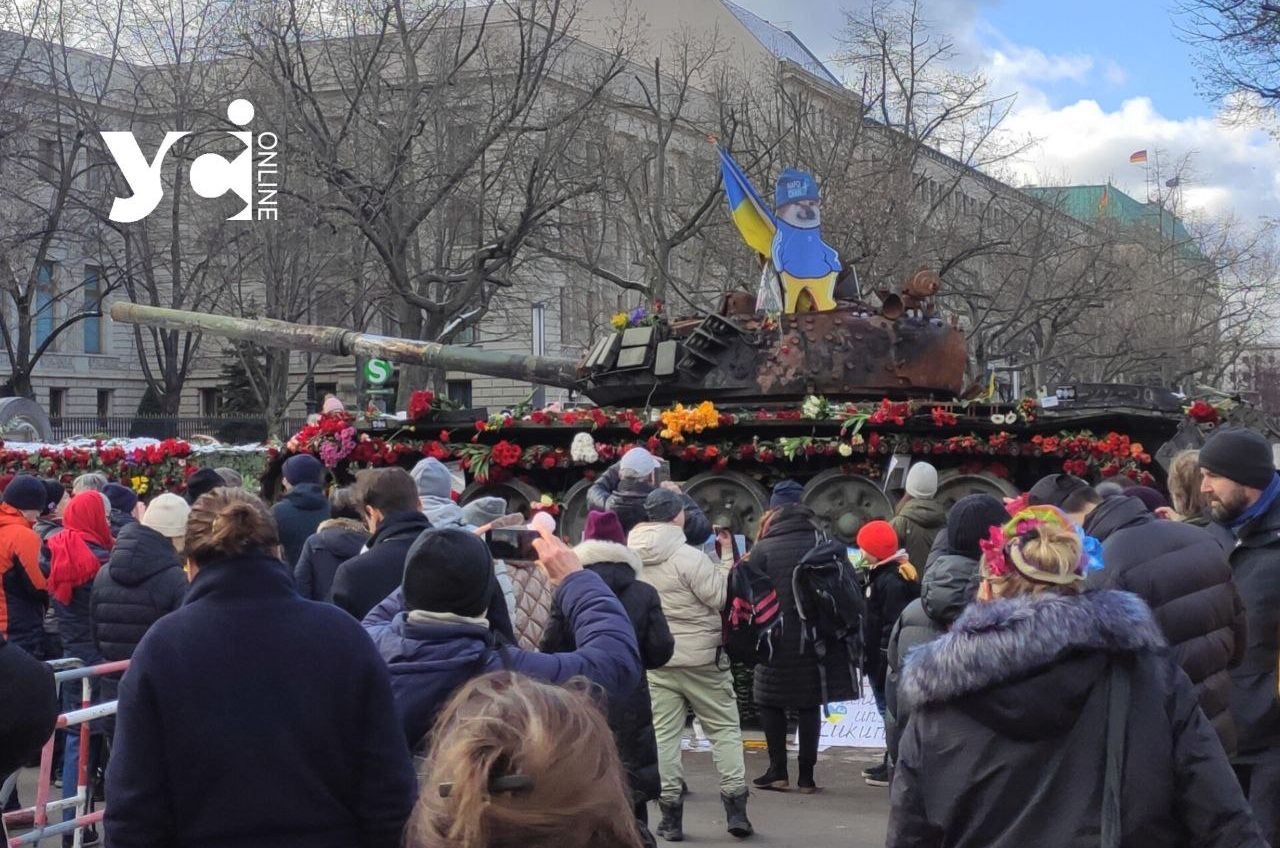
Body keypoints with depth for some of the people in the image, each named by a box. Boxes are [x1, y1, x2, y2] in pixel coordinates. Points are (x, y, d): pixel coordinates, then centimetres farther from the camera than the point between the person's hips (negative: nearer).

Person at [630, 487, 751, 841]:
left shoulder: (632, 559, 2)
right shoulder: (688, 557, -17)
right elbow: (721, 597, -15)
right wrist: (728, 556, -7)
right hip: (701, 657, -4)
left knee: (664, 733, 7)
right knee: (725, 728, 7)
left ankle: (670, 813, 7)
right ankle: (735, 807, 5)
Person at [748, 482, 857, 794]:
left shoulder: (762, 549, -9)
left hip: (777, 640, -3)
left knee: (770, 701, 11)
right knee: (810, 705, 10)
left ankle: (778, 771, 9)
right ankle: (807, 775, 11)